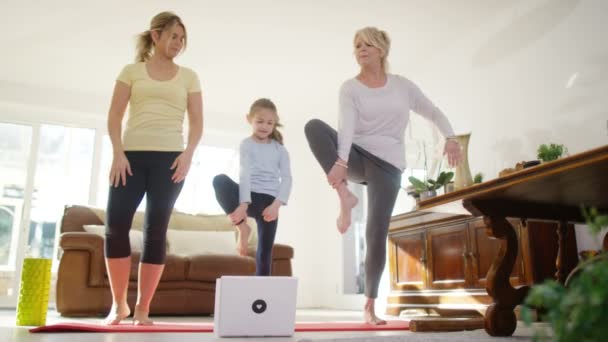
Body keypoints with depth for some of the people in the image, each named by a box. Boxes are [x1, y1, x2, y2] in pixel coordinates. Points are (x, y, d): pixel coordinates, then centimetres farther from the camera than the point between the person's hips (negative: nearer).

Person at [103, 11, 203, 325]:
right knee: (115, 225, -9)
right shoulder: (131, 71, 12)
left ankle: (142, 309, 5)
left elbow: (196, 122, 8)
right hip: (132, 155, 0)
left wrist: (188, 153, -8)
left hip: (170, 157, 0)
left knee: (156, 231, -3)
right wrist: (118, 152, -8)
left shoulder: (188, 77, 14)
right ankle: (118, 304, 8)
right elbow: (114, 116, 6)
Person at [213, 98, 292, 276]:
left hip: (269, 201, 2)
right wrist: (243, 204, -24)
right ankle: (242, 228, -16)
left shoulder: (280, 149, 10)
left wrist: (276, 204, -15)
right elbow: (245, 175, -11)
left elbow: (287, 178, 1)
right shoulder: (246, 144, 2)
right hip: (249, 196, -2)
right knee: (220, 180, -29)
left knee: (265, 248, -1)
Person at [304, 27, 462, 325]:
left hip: (387, 164, 0)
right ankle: (344, 195, -27)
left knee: (376, 234, -11)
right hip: (357, 156, 0)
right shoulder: (350, 88, 0)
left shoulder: (403, 85, 6)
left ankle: (369, 305, 4)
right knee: (314, 126, -27)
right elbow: (347, 126, -16)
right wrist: (341, 161, -33)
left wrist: (450, 138, -6)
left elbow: (433, 112, 13)